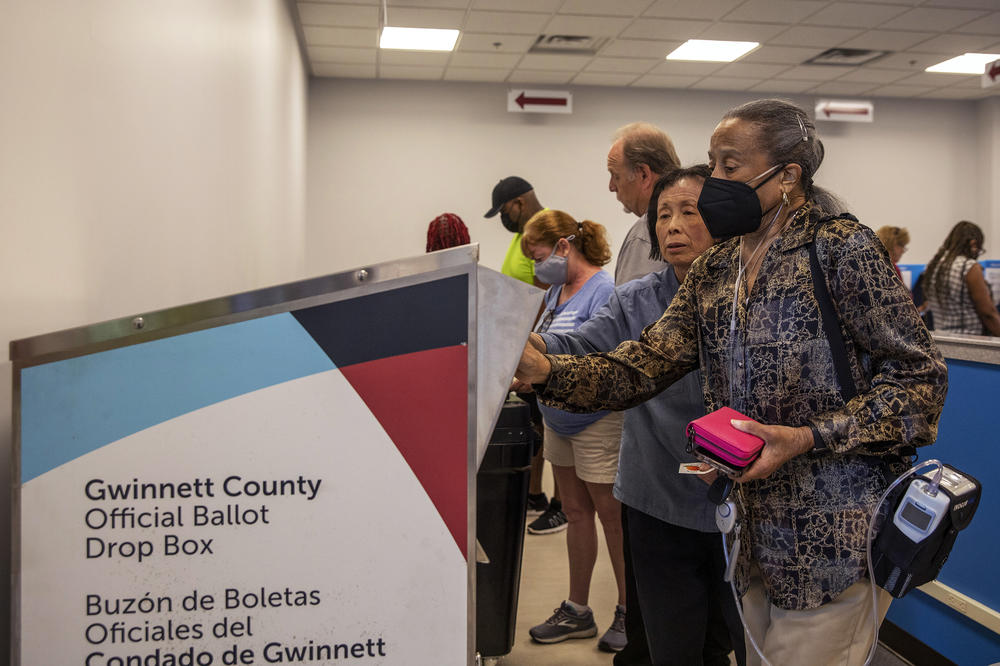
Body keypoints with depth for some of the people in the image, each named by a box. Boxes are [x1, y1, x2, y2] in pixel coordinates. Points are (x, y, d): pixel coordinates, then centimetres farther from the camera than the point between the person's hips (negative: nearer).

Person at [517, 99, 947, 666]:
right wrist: (545, 370, -15)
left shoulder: (841, 247, -10)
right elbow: (642, 367, 1)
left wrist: (807, 439, -21)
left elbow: (920, 376, -10)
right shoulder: (714, 271, 9)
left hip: (836, 535, -6)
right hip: (758, 531, 6)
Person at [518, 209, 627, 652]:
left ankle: (629, 613, 21)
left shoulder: (602, 291, -17)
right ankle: (577, 612, 28)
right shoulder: (557, 290, 10)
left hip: (597, 420, -9)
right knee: (576, 513, 16)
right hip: (559, 419, 9)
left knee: (612, 517, 4)